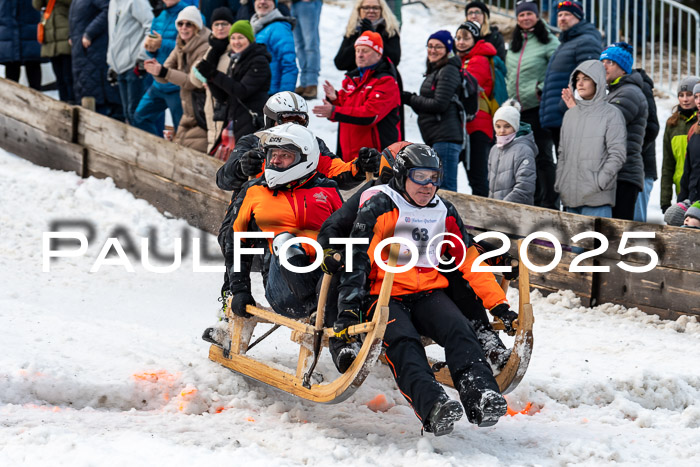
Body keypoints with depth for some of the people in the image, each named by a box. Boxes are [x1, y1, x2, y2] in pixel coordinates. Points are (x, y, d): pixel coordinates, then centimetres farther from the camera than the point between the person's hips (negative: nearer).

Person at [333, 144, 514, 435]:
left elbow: (470, 260, 17)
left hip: (429, 293, 4)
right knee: (402, 341, -34)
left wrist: (498, 304, 8)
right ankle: (432, 406, -56)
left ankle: (480, 395, -47)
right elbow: (357, 260, -8)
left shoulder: (444, 213, 16)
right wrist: (348, 309, -20)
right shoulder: (378, 206, 0)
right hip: (384, 296, -4)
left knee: (459, 330, -28)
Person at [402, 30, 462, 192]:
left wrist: (411, 100, -5)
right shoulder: (434, 72, 22)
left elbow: (439, 105, -15)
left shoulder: (448, 71, -7)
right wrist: (410, 98, 3)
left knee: (445, 187, -13)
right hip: (435, 138, 10)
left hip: (446, 137, -10)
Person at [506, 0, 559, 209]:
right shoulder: (514, 45, 15)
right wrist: (509, 96, 14)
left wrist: (543, 88, -19)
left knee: (542, 156, -7)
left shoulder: (548, 41, -7)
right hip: (517, 110, 7)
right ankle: (534, 200, 20)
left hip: (538, 108, -7)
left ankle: (550, 204, -4)